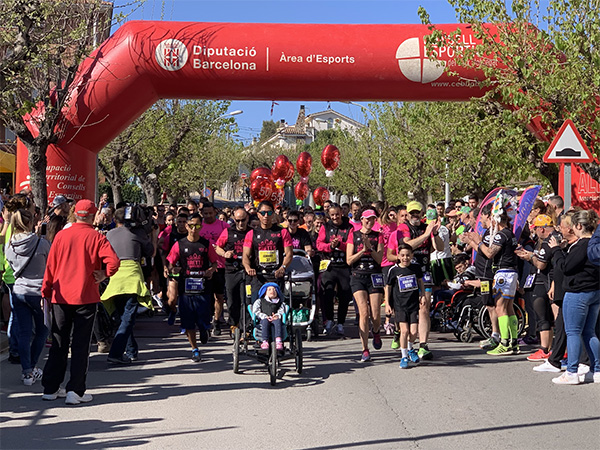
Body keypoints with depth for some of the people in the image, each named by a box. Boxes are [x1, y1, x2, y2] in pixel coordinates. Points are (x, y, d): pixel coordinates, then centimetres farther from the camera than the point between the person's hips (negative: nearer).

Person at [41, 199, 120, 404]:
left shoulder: (61, 236, 2)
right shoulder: (96, 237, -7)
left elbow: (50, 266, 4)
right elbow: (114, 261, -20)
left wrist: (46, 292, 9)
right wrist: (104, 275, -2)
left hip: (61, 297, 3)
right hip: (85, 297, -3)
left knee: (58, 344, 13)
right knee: (80, 345, 2)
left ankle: (50, 388, 17)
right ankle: (75, 391, 0)